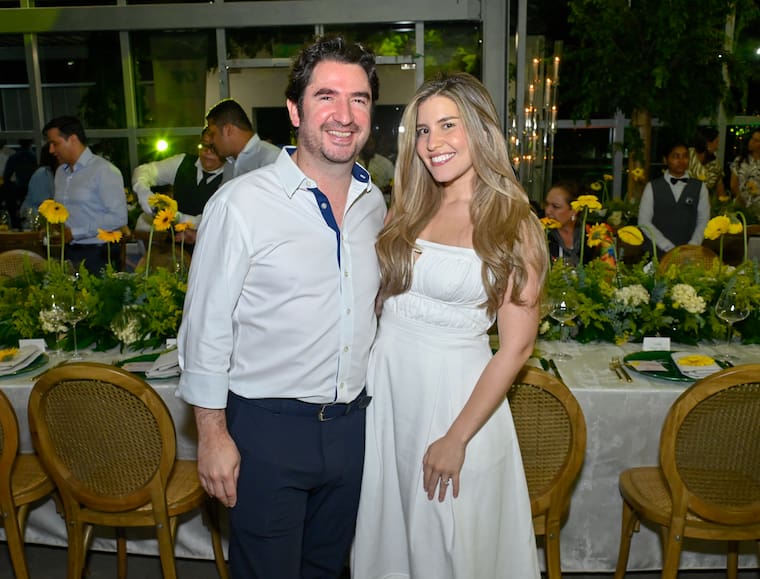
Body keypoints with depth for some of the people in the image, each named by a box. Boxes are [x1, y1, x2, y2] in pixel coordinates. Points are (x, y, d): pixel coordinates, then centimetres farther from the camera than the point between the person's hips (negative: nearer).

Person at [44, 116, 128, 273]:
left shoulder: (104, 170, -11)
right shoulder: (60, 172, 13)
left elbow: (118, 217, -18)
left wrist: (74, 233, -15)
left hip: (97, 256, -6)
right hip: (69, 253, 6)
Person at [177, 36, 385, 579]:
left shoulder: (374, 202, 3)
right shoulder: (241, 203, -15)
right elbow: (206, 326, -11)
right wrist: (213, 433, -10)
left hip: (352, 424, 5)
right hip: (267, 430, -5)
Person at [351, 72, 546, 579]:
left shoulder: (513, 225, -10)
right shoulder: (410, 209, 5)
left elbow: (517, 347, -13)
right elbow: (382, 296, 9)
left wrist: (457, 438, -14)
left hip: (456, 390, -4)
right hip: (385, 384, 5)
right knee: (388, 533, 19)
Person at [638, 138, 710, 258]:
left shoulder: (699, 187, 8)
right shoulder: (652, 187, 2)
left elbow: (703, 221, 6)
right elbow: (644, 222, -3)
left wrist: (691, 248, -8)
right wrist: (669, 248, -10)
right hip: (657, 253, -1)